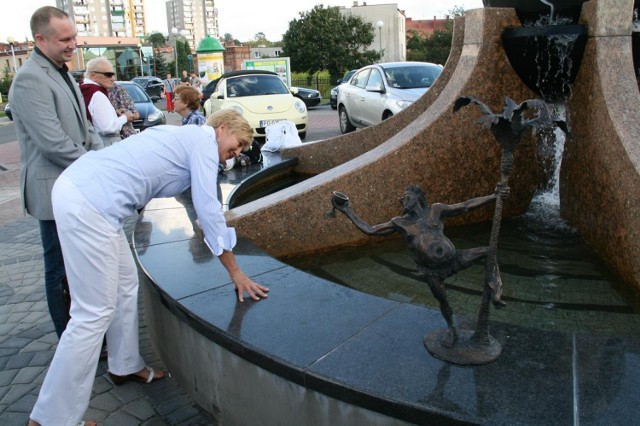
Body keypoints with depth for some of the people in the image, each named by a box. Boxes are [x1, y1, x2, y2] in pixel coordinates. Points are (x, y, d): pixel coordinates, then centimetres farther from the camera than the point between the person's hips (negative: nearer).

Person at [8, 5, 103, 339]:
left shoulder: (61, 72, 14)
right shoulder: (30, 80, -17)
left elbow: (83, 126, 18)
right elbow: (53, 143, -23)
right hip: (55, 191, -9)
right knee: (61, 268, 3)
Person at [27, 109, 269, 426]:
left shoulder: (184, 136, 23)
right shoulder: (204, 139, -3)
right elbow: (208, 209, -7)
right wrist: (235, 272, -2)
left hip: (76, 187, 10)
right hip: (89, 205, -10)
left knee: (125, 286, 20)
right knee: (94, 313, -3)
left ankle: (125, 366, 37)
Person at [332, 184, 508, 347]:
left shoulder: (435, 210, -2)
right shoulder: (400, 223, -1)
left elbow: (466, 206, -5)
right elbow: (370, 230, 0)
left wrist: (494, 196, -14)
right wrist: (347, 211, -2)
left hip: (454, 260, 0)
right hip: (431, 271, 0)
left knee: (488, 251, -11)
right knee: (442, 301, 14)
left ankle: (496, 292, 1)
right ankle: (451, 330, 44)